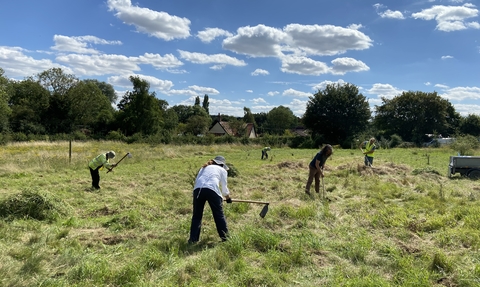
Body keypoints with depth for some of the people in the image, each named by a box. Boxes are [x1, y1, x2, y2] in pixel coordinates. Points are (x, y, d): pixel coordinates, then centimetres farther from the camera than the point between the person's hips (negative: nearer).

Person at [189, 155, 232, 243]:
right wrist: (228, 197, 41)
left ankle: (193, 239, 14)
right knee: (219, 215, 11)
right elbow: (224, 187, 24)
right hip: (212, 190, -3)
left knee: (197, 215, 13)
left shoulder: (204, 168, 33)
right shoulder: (222, 170, 24)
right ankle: (225, 236, 18)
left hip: (198, 189, 3)